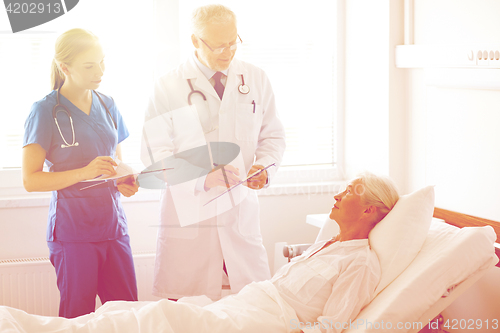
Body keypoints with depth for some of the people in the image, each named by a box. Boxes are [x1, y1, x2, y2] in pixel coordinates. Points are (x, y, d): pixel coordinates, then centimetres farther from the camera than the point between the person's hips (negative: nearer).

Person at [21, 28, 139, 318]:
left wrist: (124, 181, 0)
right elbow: (31, 180, -10)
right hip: (73, 229, -5)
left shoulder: (107, 105, 11)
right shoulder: (46, 111, -6)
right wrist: (84, 172, -22)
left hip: (113, 224, 5)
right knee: (78, 317, 0)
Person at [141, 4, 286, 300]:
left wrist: (264, 166, -7)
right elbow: (155, 153, -5)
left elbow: (273, 135, 16)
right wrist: (203, 179, -20)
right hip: (189, 214, -2)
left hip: (242, 211, 3)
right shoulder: (168, 88, -1)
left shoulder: (256, 80, 8)